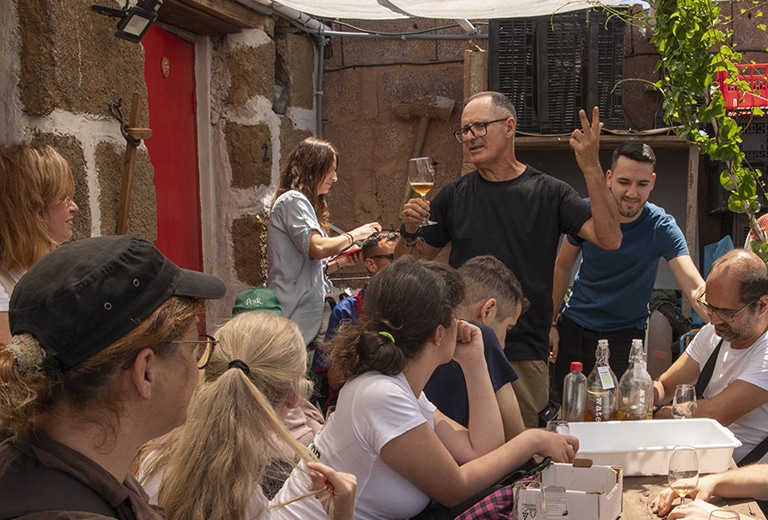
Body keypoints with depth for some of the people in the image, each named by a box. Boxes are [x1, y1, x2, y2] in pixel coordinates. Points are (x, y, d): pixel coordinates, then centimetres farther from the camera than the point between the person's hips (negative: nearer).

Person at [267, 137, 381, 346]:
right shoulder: (293, 200, -8)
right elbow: (318, 247, -22)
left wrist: (339, 262, 9)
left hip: (307, 311, 10)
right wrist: (354, 235, -7)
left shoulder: (302, 202, 23)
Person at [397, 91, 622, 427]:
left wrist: (592, 169, -20)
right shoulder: (454, 195, 6)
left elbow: (610, 239, -12)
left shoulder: (548, 193, 0)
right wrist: (410, 232, -12)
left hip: (525, 357, -1)